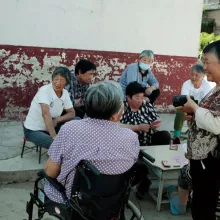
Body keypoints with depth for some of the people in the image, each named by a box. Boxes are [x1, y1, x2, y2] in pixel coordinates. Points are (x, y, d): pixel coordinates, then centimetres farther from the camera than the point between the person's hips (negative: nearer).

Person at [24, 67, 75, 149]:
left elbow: (72, 113, 1)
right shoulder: (44, 90, -24)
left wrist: (57, 120, -18)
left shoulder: (65, 93, -5)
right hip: (33, 130, -6)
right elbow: (46, 114, -36)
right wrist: (54, 137, -42)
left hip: (50, 127, 7)